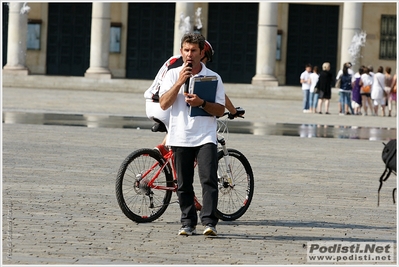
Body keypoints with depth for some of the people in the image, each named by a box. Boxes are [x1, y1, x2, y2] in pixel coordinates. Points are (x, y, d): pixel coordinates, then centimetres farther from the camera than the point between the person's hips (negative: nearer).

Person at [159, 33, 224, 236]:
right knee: (183, 185, 5)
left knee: (209, 179, -15)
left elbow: (220, 110, 0)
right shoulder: (173, 75, 7)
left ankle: (209, 222, -15)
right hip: (180, 137, 2)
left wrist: (201, 103, -17)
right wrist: (180, 82, -13)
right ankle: (188, 223, 14)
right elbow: (164, 104, -5)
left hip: (206, 137, -2)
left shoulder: (213, 77, 4)